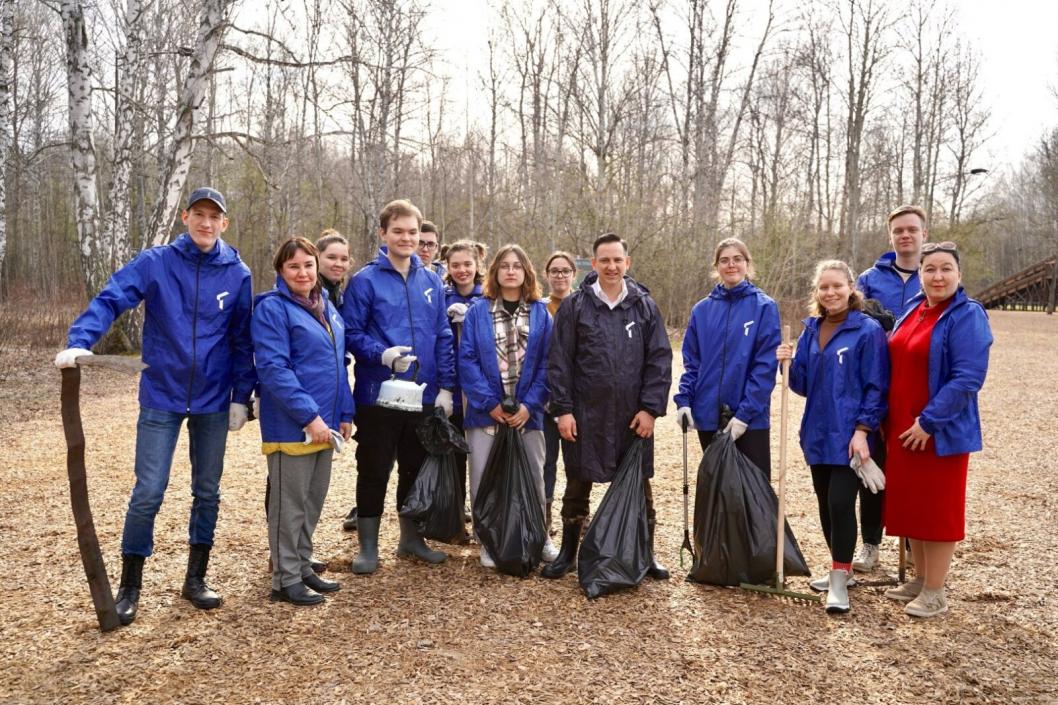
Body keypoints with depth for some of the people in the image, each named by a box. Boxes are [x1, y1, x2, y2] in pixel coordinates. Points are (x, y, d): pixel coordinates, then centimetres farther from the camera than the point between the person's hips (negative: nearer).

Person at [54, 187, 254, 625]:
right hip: (162, 398, -2)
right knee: (148, 494, -2)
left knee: (207, 492, 11)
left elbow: (243, 340, 2)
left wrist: (241, 397, 0)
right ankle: (130, 586, 17)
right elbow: (110, 300, -15)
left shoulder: (238, 274, -1)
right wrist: (79, 343, -33)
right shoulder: (155, 263, -5)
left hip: (213, 401, 2)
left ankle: (196, 578, 27)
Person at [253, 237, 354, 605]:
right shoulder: (272, 308, -10)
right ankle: (286, 580, 15)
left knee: (313, 501, 15)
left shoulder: (327, 306, 13)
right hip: (291, 425, -7)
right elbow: (273, 369, -18)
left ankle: (303, 568, 29)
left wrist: (345, 413, 11)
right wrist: (309, 415, -22)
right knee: (290, 504, 3)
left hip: (324, 423, 7)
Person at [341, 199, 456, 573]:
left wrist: (445, 387, 3)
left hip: (424, 397, 4)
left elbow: (443, 338, 9)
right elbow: (351, 333, -7)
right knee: (373, 472, 6)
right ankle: (368, 545, 21)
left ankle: (411, 537, 32)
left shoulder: (431, 282, 8)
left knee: (416, 469, 15)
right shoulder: (365, 280, -5)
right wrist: (383, 355, -24)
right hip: (378, 396, -4)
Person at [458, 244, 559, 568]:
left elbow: (547, 363, -1)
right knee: (485, 480, 5)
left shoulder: (541, 313, 4)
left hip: (527, 413, 1)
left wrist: (530, 404, -11)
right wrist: (489, 403, -13)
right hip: (486, 411, -1)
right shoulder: (477, 312, 1)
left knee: (533, 478, 11)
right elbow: (467, 360, -5)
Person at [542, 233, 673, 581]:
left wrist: (650, 408, -5)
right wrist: (562, 409, -7)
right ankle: (568, 553, 26)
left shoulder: (645, 306, 4)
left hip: (633, 416, 1)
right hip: (585, 415, -1)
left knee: (639, 487, 10)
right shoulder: (574, 306, 0)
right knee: (577, 486, 9)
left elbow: (660, 360, 2)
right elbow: (559, 362, -1)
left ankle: (646, 554, 26)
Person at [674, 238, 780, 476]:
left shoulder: (764, 307, -4)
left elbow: (765, 366, -10)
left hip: (751, 417, -3)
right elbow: (692, 362, 9)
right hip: (708, 415, 4)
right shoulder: (702, 310, 7)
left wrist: (745, 412, -16)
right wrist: (684, 400, -5)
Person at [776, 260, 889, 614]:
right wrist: (789, 364, -7)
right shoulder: (812, 330, 10)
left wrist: (862, 430, -17)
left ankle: (839, 582, 4)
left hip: (849, 435, -6)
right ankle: (840, 569, 30)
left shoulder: (868, 330, -8)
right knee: (825, 503, 13)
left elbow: (876, 387, -10)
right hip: (818, 432, 6)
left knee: (840, 503, -10)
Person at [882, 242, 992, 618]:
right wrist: (888, 417, 10)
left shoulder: (967, 316, -13)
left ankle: (935, 593, 16)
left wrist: (928, 421, -21)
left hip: (941, 432, -7)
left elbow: (967, 379, -20)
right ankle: (920, 579, 30)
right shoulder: (913, 310, 8)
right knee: (910, 503, 15)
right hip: (903, 428, 7)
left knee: (938, 509, 3)